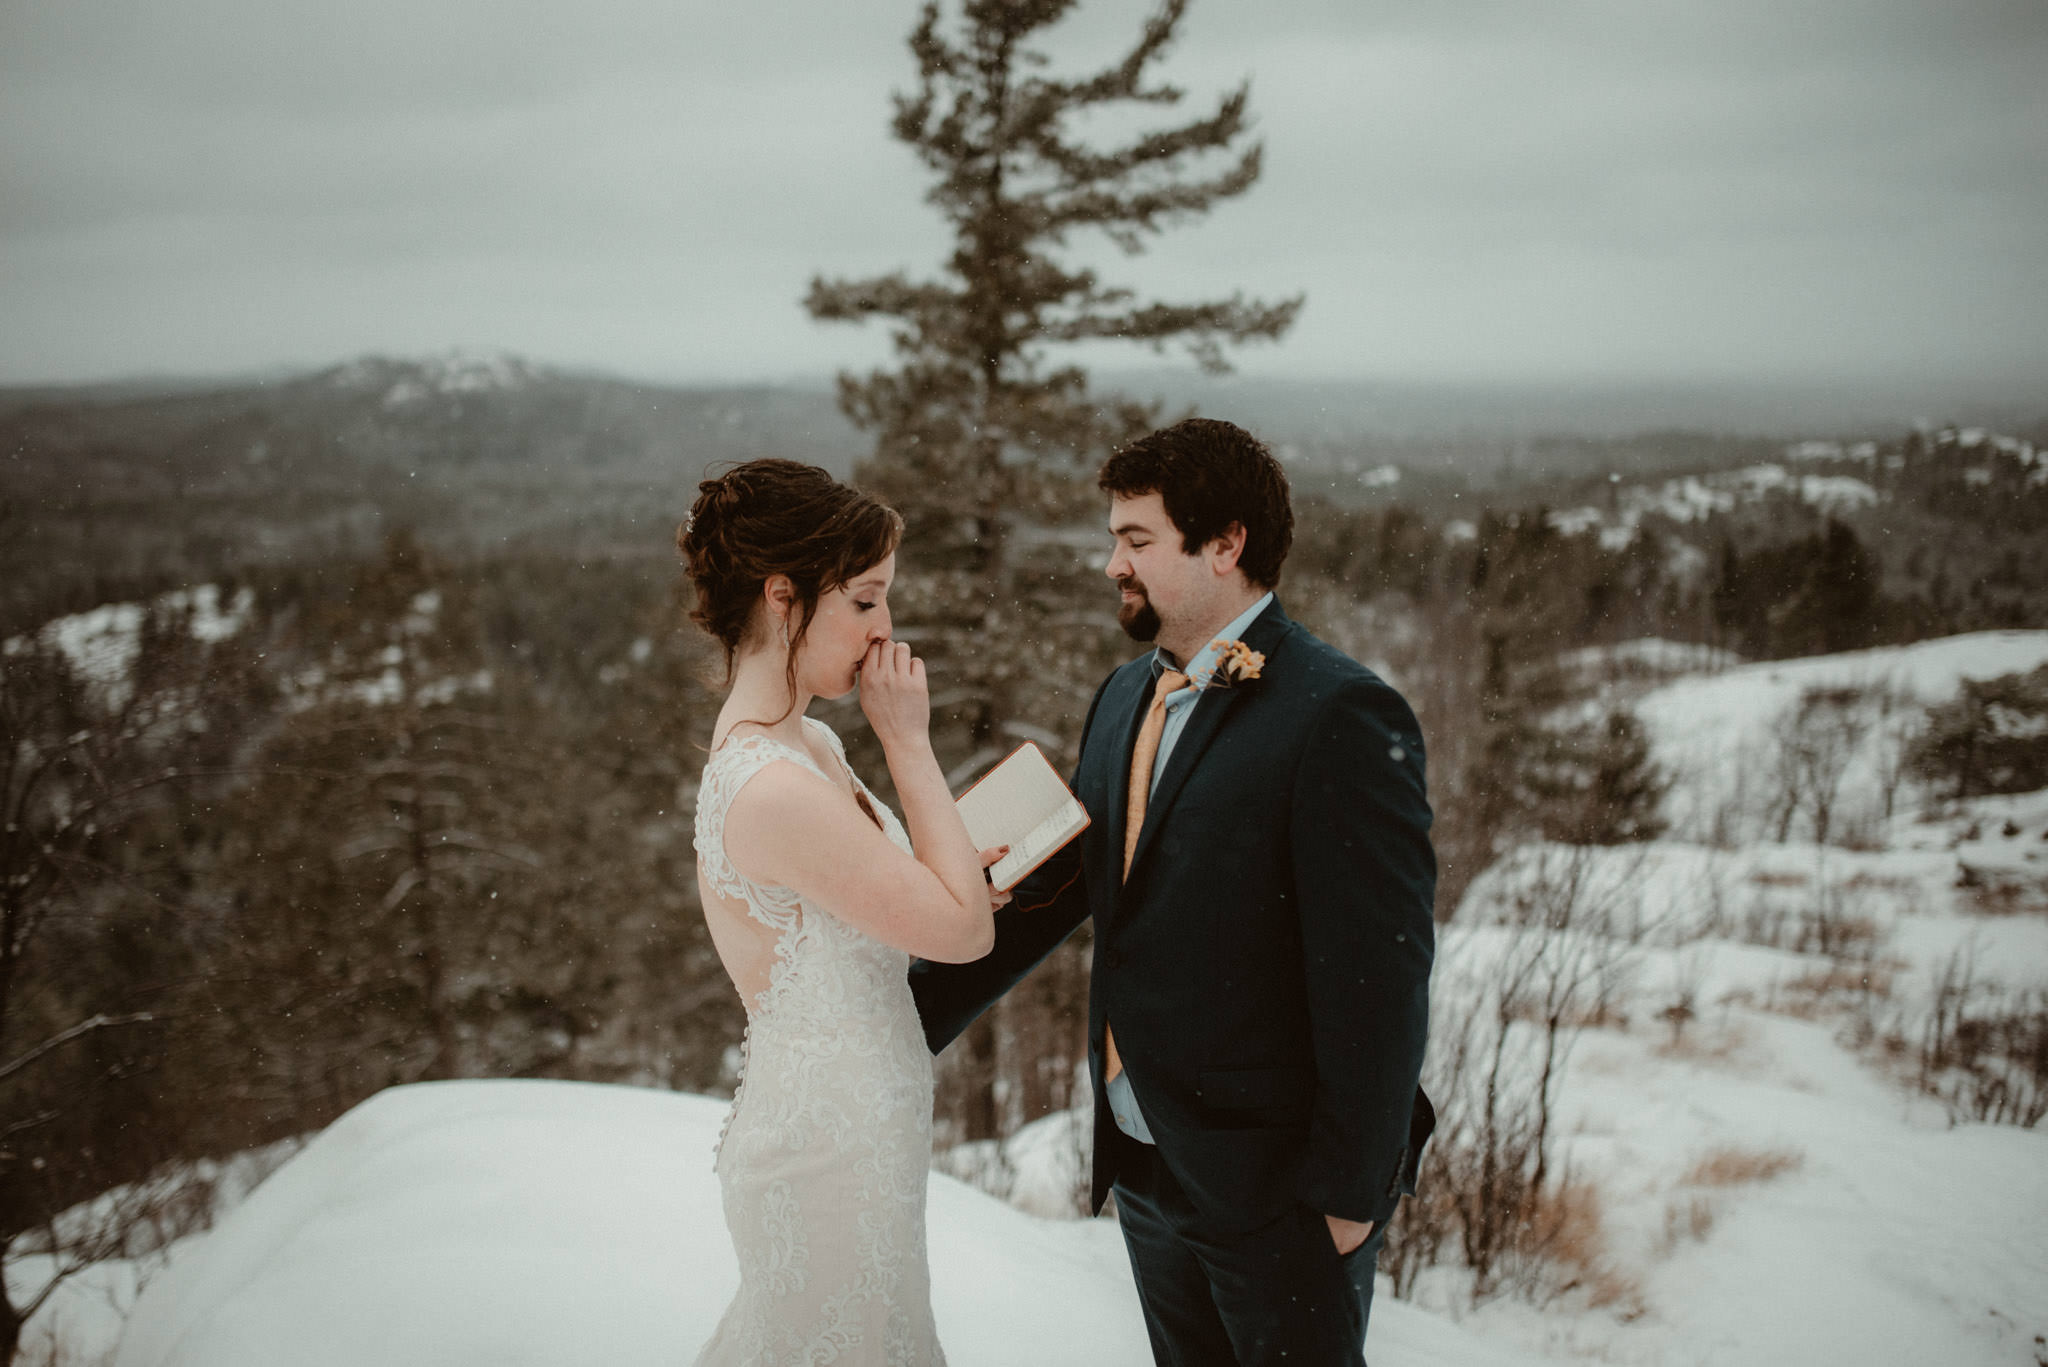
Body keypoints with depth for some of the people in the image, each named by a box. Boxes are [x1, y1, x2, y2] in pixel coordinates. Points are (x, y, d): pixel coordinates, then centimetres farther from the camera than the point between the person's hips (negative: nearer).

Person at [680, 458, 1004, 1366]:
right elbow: (962, 930, -22)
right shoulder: (771, 790, -28)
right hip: (833, 1158, -9)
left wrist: (967, 881, -2)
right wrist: (908, 742, -18)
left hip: (827, 1132, 9)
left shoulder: (811, 746, 2)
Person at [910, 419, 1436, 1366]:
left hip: (1277, 1182, -7)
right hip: (1144, 1163, 7)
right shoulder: (1124, 699, 6)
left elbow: (1380, 974, -19)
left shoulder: (1340, 716, -19)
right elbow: (1053, 888, 10)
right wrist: (909, 1019, 4)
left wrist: (1353, 1189, -16)